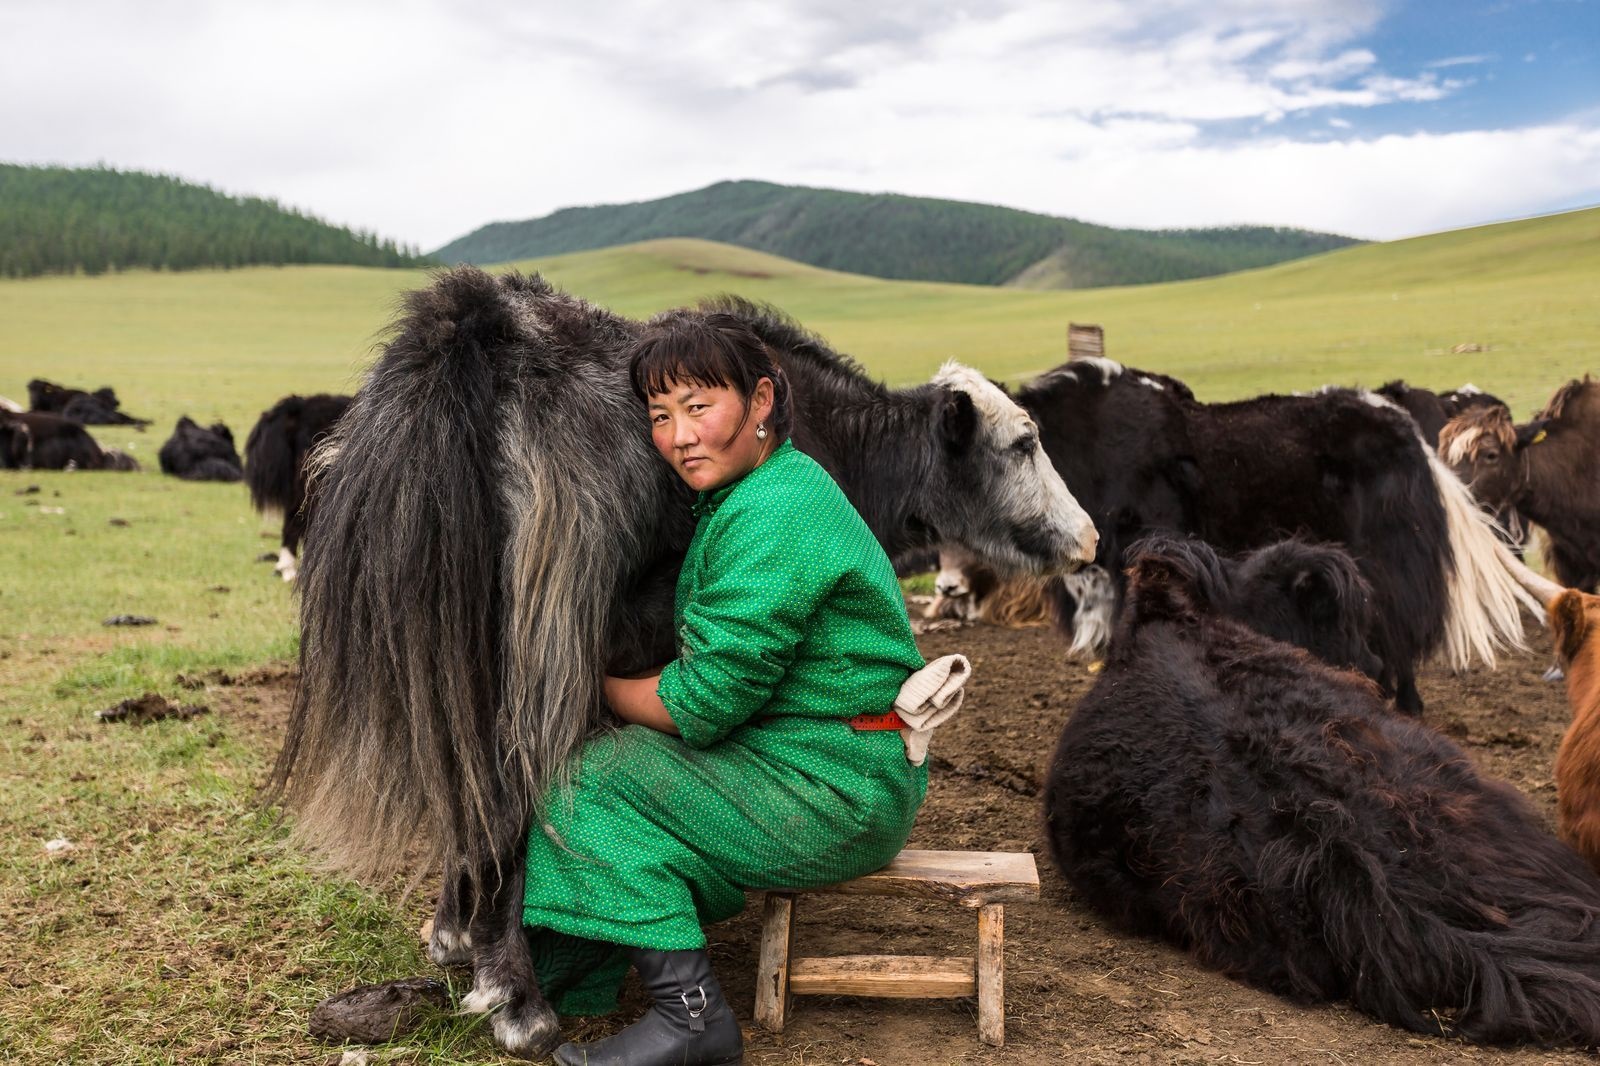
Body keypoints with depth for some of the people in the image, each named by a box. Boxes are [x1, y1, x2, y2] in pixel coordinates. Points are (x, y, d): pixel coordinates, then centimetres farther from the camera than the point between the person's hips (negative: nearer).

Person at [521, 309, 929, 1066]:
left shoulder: (771, 519, -22)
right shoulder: (748, 496, 12)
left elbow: (703, 702, -21)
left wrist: (600, 686, -5)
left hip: (834, 797, -10)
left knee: (589, 779, -11)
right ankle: (567, 983, 16)